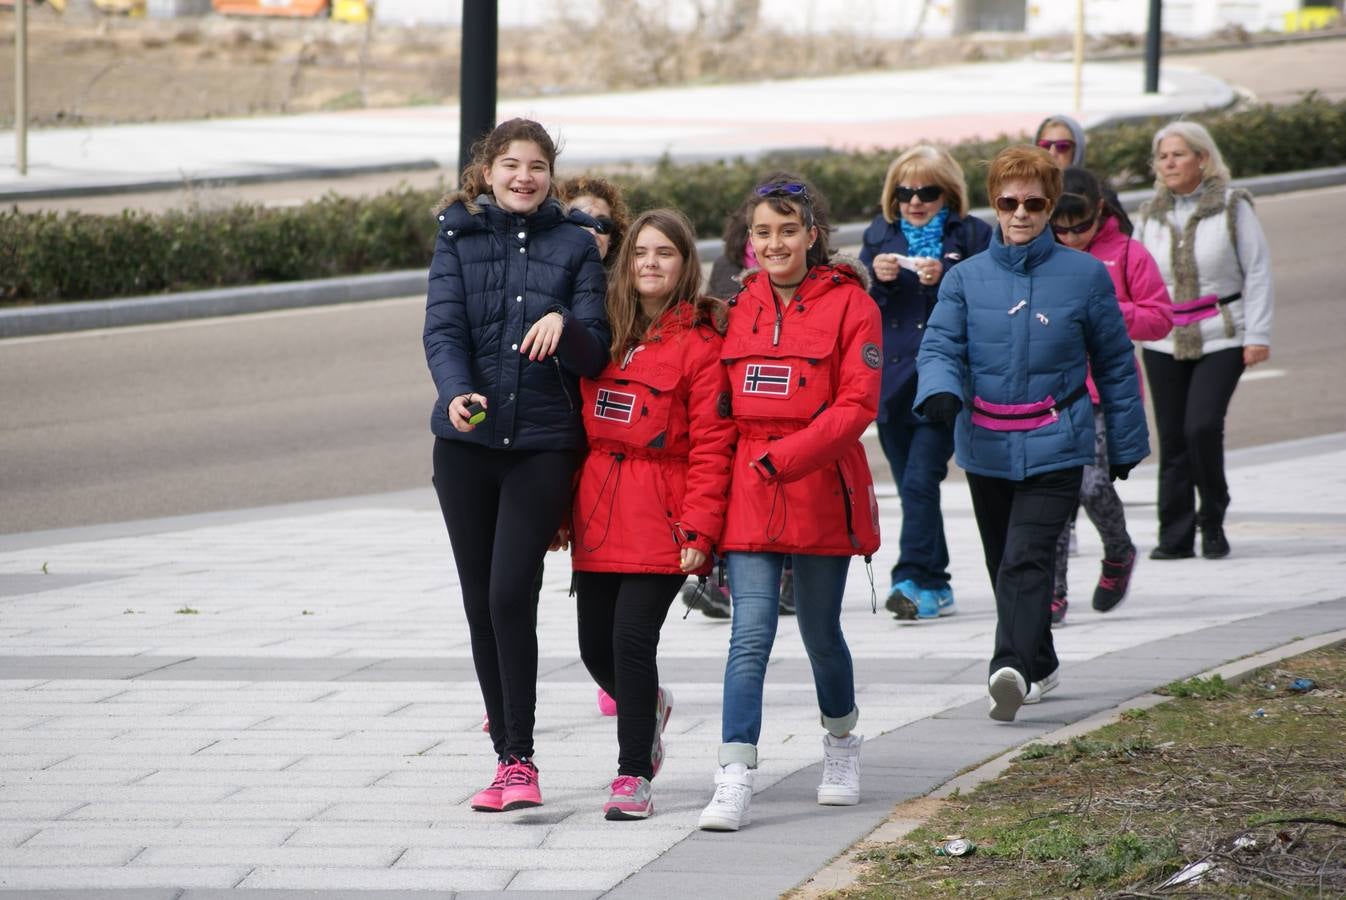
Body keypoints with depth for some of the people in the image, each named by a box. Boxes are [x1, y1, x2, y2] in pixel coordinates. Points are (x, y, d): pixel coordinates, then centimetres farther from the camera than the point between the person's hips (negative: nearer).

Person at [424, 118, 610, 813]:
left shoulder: (574, 247, 4)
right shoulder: (458, 240, 7)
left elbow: (594, 352, -1)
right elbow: (443, 329, -4)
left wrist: (565, 325, -23)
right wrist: (457, 392, -23)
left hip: (544, 443, -2)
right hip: (467, 442, 2)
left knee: (511, 593, -14)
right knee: (480, 602, 6)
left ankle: (519, 759, -10)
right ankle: (506, 757, 16)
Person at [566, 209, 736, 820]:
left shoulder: (701, 342, -4)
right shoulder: (608, 331, 14)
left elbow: (711, 445, -9)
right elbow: (581, 423, 15)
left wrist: (699, 529, -15)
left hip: (660, 518, -6)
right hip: (599, 513, 6)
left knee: (632, 637, -14)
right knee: (596, 645, 8)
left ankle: (634, 775, -3)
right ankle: (649, 707, 40)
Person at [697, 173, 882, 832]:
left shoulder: (849, 305, -3)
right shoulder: (739, 308, 10)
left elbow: (857, 406, -10)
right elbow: (718, 407, 13)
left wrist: (786, 457, -19)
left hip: (821, 491, -2)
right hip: (748, 493, 2)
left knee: (819, 630, 11)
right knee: (750, 634, -9)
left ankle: (841, 742, 37)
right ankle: (734, 778, -16)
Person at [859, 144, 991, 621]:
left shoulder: (972, 235, 2)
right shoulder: (878, 235, 14)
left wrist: (946, 278, -18)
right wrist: (876, 279, -7)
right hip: (891, 379, 5)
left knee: (921, 479, -16)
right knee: (913, 485, 8)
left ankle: (915, 580, -19)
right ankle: (935, 587, 16)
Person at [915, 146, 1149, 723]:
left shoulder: (1084, 275, 1)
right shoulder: (966, 279, 4)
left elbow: (1115, 364, 9)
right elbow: (940, 347, -4)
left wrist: (1126, 443, 13)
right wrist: (940, 392, -28)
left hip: (1054, 447, -3)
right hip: (985, 447, 3)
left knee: (1026, 560, -19)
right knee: (1004, 564, 15)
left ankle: (1013, 668, -31)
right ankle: (1039, 664, 33)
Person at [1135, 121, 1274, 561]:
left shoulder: (1232, 206, 0)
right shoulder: (1151, 214, 11)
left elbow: (1257, 272, 0)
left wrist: (1257, 335, -5)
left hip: (1221, 339, -4)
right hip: (1164, 341, 4)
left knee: (1203, 426, -17)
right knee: (1172, 438, 0)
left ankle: (1213, 520, 2)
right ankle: (1175, 535, 6)